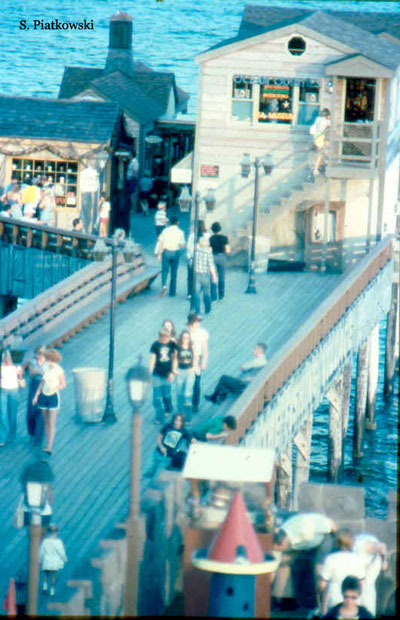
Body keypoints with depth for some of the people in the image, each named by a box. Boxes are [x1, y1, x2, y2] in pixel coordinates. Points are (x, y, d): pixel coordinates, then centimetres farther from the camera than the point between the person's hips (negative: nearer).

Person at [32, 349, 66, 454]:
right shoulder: (45, 368, 4)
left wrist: (55, 388, -24)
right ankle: (48, 444, 18)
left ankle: (49, 447, -13)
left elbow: (63, 385, -5)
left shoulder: (59, 370, -12)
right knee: (46, 421, 11)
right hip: (44, 397, 6)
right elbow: (42, 383, 12)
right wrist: (36, 395, 8)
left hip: (54, 397, -6)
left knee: (52, 423, -9)